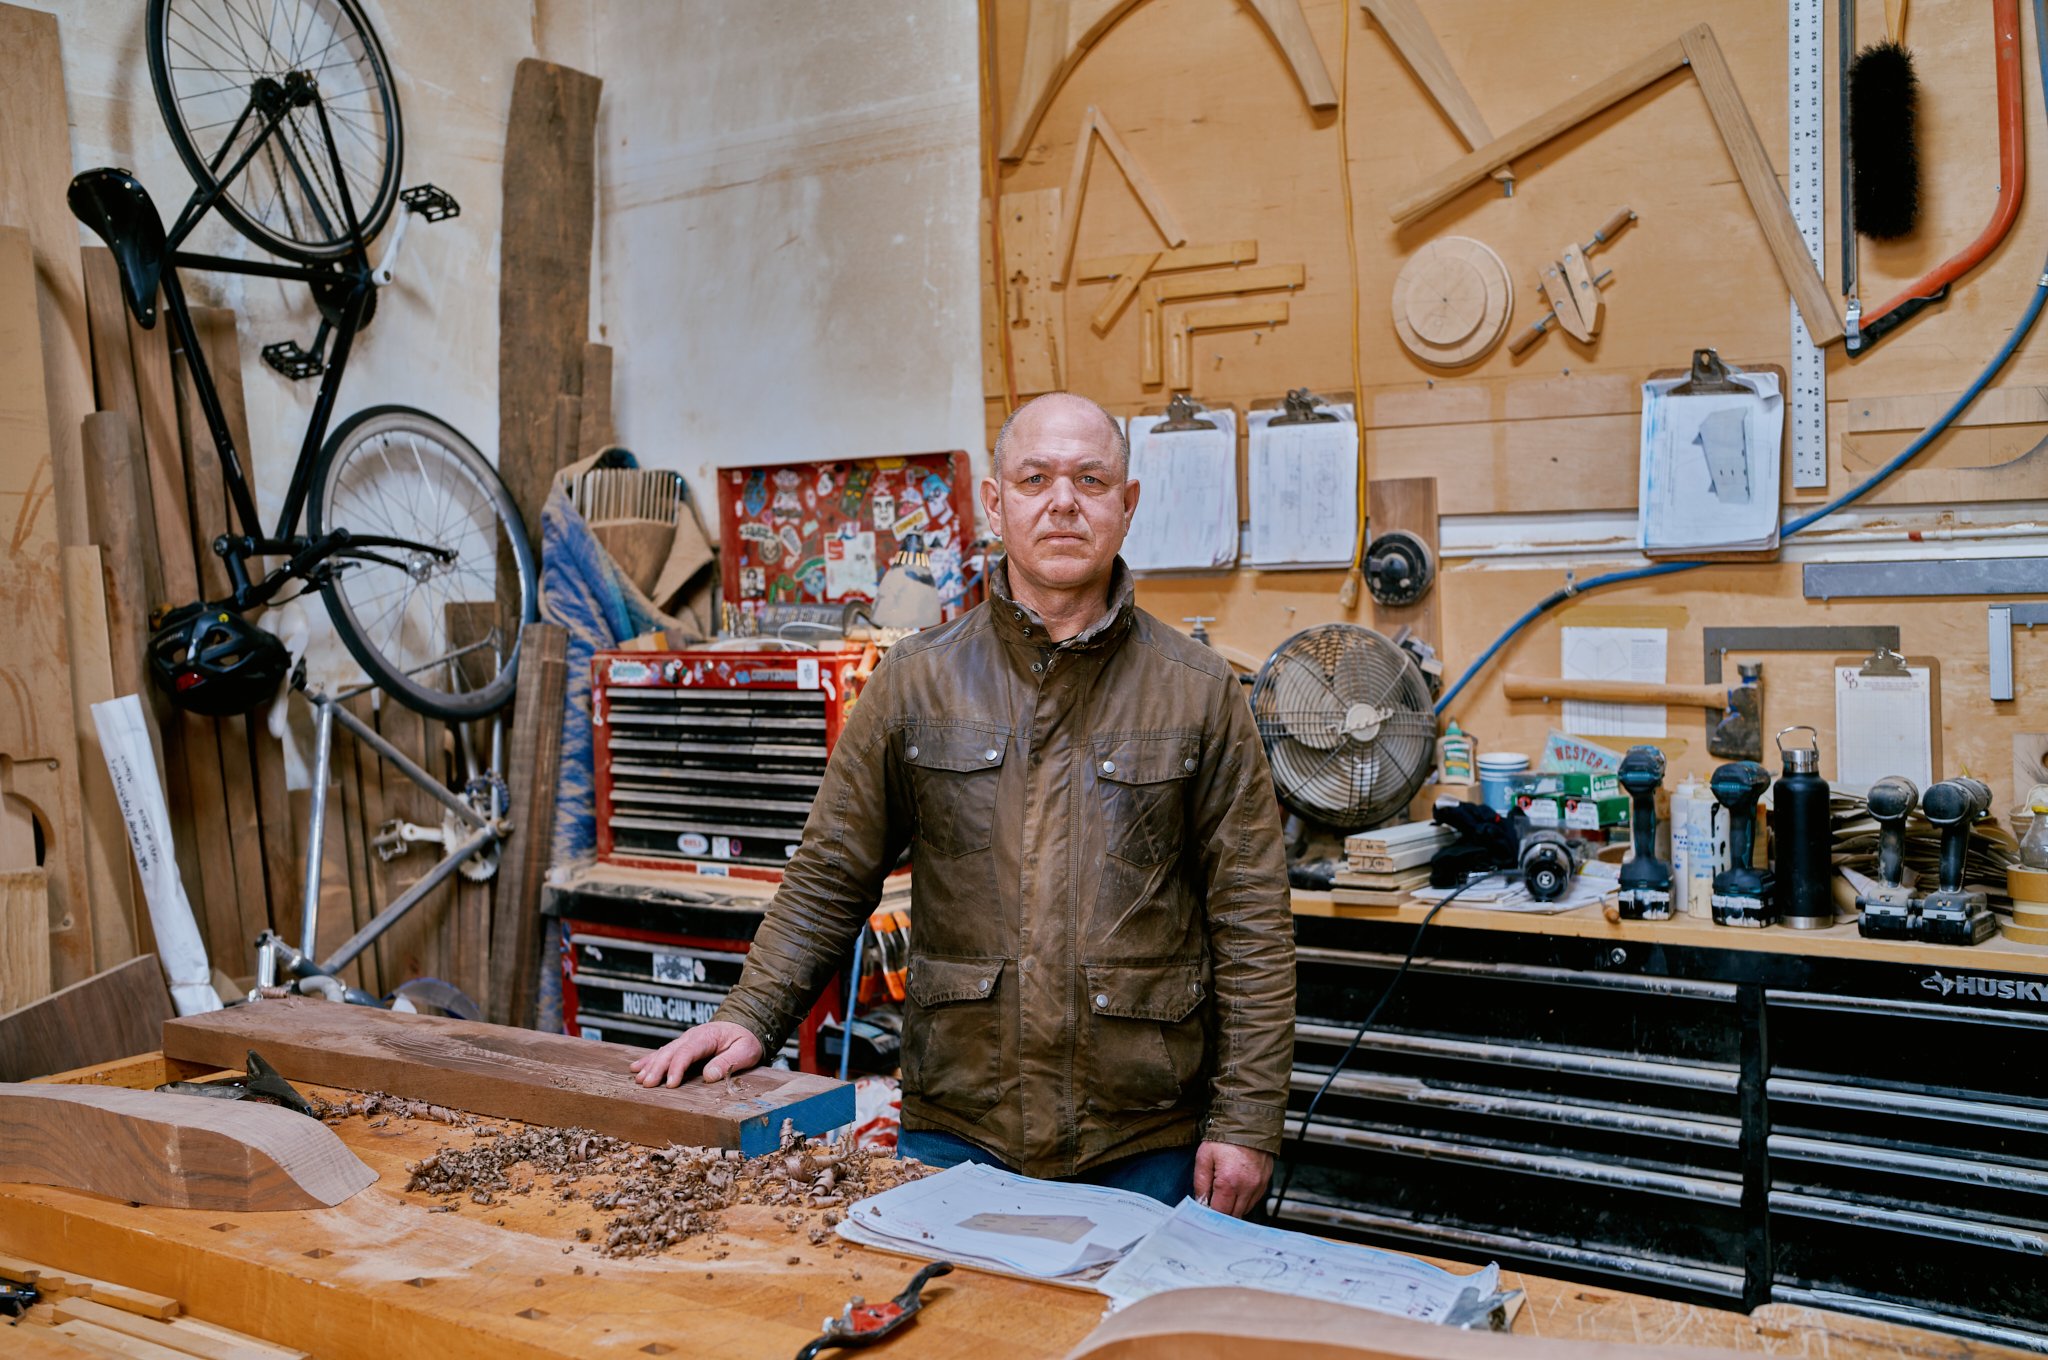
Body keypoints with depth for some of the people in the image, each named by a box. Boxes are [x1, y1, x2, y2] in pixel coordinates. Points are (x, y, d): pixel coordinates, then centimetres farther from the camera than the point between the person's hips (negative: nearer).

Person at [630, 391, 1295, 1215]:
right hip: (953, 1129, 1)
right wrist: (751, 1016, -5)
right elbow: (830, 880, 7)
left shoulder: (1199, 692, 0)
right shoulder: (916, 682, 3)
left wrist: (1246, 1121, -4)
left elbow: (1251, 921, -1)